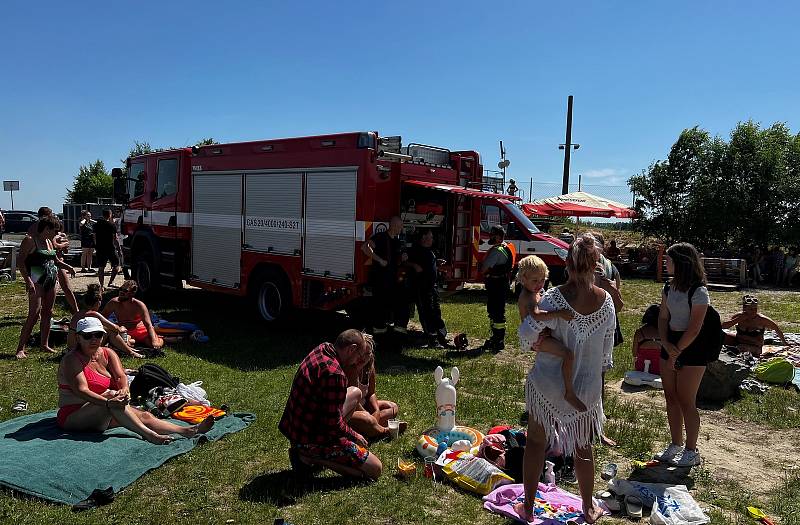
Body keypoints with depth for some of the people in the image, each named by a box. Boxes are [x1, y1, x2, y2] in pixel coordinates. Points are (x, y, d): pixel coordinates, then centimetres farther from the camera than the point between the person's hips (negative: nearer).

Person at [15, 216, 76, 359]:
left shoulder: (49, 242, 18)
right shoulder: (30, 240, -7)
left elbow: (55, 260, 32)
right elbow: (21, 261, -13)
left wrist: (68, 267, 15)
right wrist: (28, 280, -22)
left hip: (51, 281, 8)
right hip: (37, 281, -8)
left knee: (48, 313, 10)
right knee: (34, 314, -13)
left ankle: (44, 344, 20)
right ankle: (20, 348, -8)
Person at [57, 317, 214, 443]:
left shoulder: (107, 354, 7)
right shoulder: (71, 360, -11)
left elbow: (121, 376, -8)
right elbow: (81, 390, -25)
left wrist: (124, 389, -33)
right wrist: (108, 402, -40)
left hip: (103, 414, 6)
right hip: (73, 415, -6)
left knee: (144, 416, -16)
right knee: (112, 398, -34)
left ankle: (188, 431, -31)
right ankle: (149, 435, -44)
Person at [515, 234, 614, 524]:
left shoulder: (554, 297, -19)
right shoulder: (606, 300, -8)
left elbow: (527, 333, -24)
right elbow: (608, 345, 3)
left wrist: (530, 343, -1)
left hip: (547, 382, -3)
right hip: (587, 385, 3)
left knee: (536, 441, 15)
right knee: (583, 446, 21)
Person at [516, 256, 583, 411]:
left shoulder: (534, 293, 11)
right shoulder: (528, 297, -23)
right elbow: (536, 315, -43)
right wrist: (559, 313, -47)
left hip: (542, 333, 11)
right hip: (537, 338, -11)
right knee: (568, 354, -27)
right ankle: (569, 392, -20)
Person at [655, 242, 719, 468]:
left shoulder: (698, 292, -17)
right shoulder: (669, 288, 6)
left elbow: (694, 329, -18)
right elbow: (663, 318, 6)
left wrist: (675, 354, -13)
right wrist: (666, 344, -9)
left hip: (692, 348, -7)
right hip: (670, 344, 7)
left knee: (686, 402, 1)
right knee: (671, 398, 13)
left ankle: (691, 451, 16)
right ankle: (676, 445, 27)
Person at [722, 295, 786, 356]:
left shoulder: (762, 319, -14)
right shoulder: (739, 316, -6)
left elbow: (776, 328, 1)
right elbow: (723, 326, -13)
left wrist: (784, 342, 11)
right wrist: (739, 319, -22)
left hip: (753, 350, -2)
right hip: (738, 342, 3)